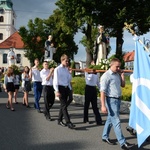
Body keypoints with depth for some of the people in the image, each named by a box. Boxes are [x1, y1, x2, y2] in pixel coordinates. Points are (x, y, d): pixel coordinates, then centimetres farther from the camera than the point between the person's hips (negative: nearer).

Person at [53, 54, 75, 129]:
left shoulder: (67, 69, 13)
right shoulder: (57, 69, -5)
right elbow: (55, 81, -9)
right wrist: (57, 91, -16)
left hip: (66, 88, 6)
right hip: (61, 88, -6)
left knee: (63, 105, 12)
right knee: (64, 105, -9)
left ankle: (59, 120, 24)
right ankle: (68, 122, -12)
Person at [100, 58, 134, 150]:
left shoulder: (117, 74, 9)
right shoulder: (106, 76, -14)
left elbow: (123, 85, 20)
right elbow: (103, 91, -18)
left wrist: (122, 75, 5)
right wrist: (103, 105, -23)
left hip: (118, 100, 8)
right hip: (111, 100, -8)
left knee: (110, 119, 17)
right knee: (116, 121, -6)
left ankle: (105, 137, 31)